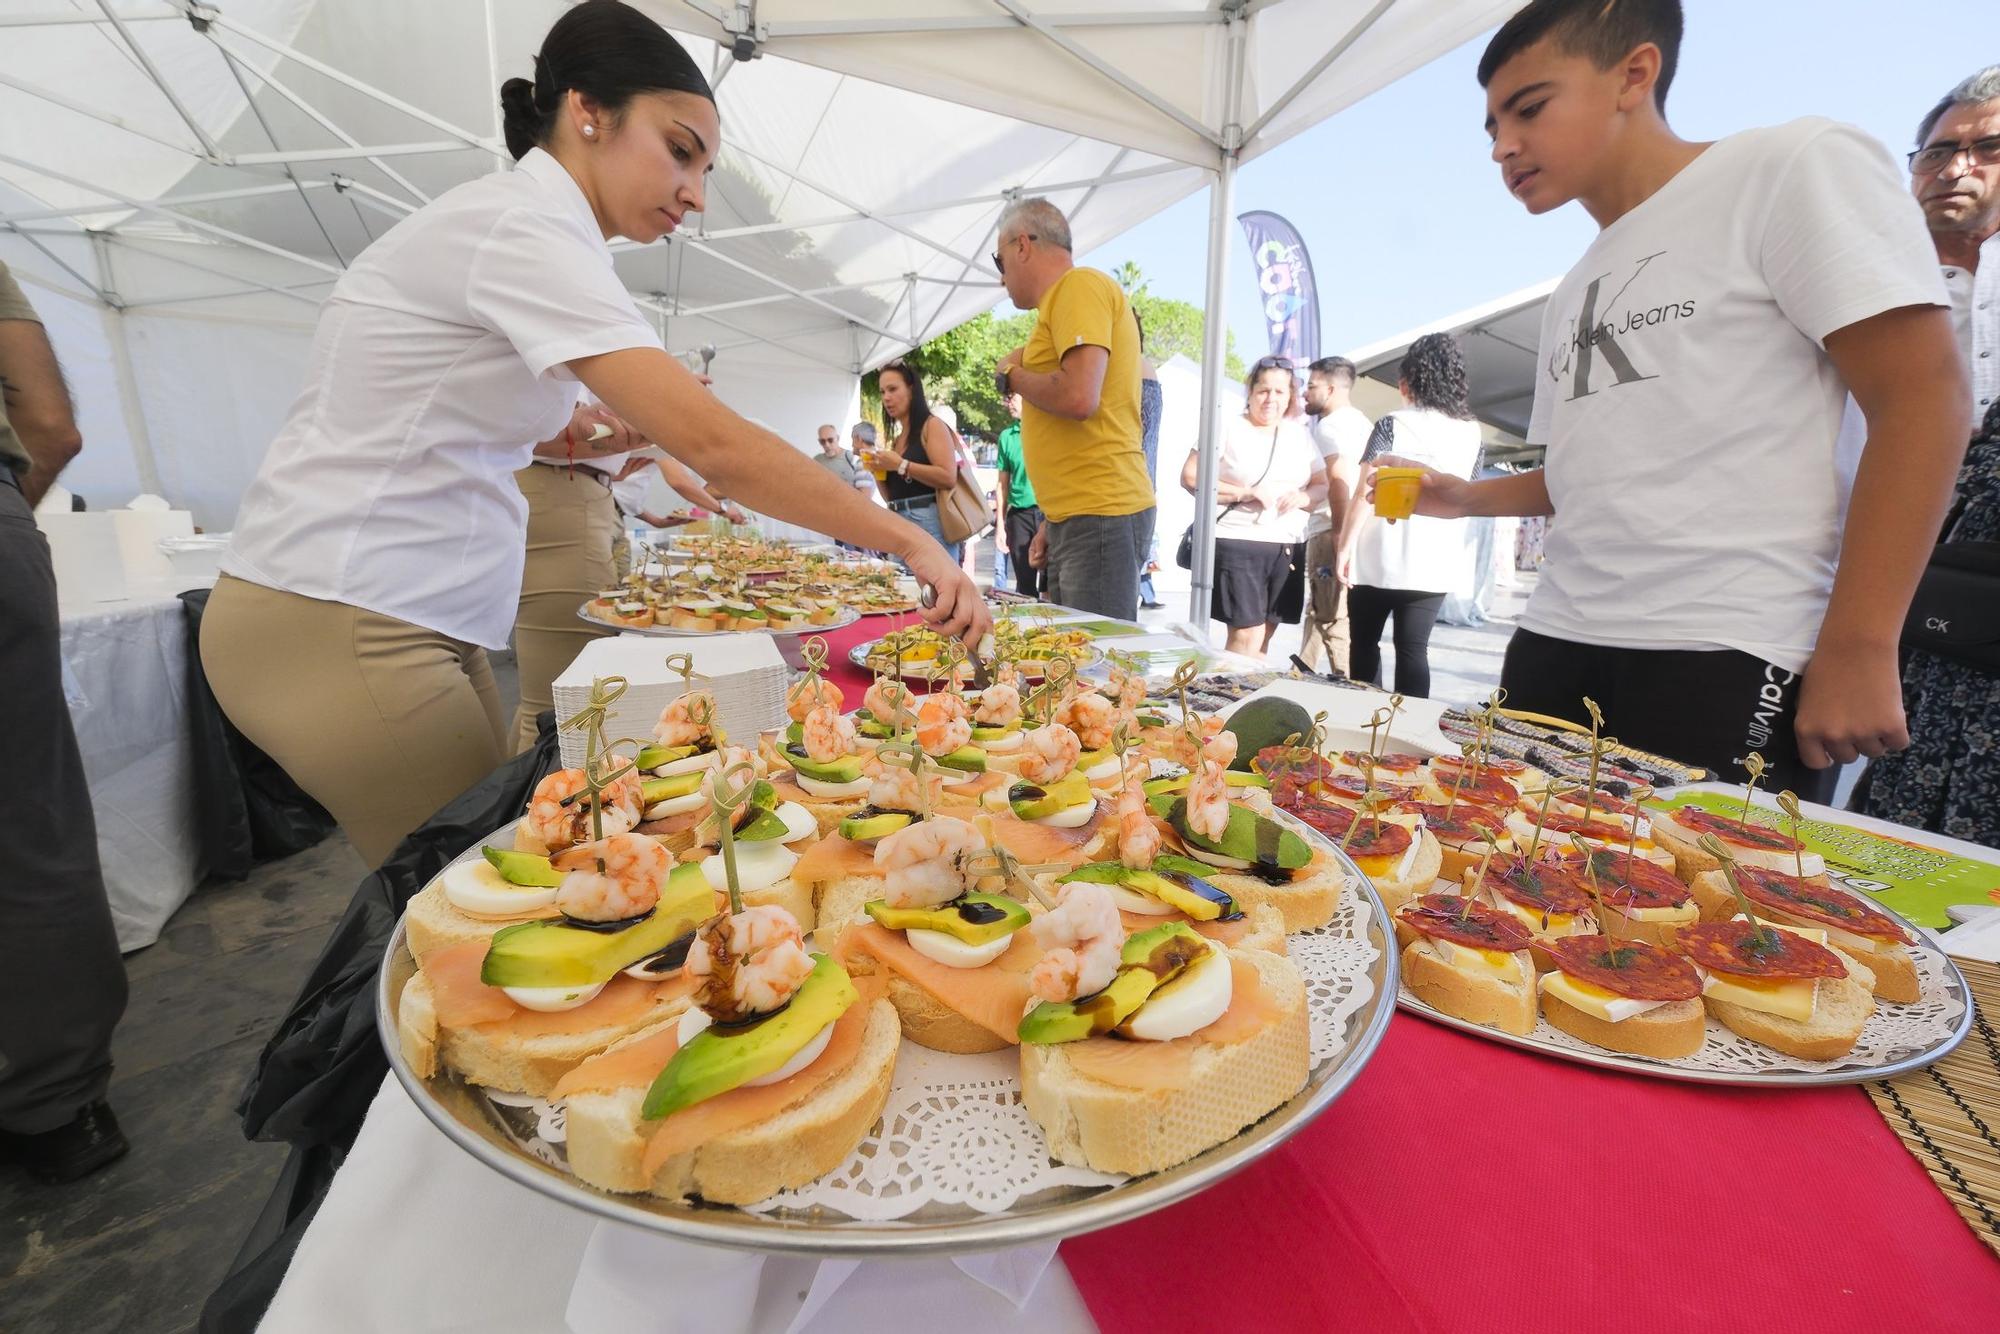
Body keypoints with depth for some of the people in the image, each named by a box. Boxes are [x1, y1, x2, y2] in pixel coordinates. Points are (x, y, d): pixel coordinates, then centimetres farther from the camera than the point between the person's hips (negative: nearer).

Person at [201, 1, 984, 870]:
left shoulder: (521, 228, 13)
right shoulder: (522, 229, -16)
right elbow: (713, 443, -27)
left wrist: (594, 442, 6)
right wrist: (906, 539, -23)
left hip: (404, 620, 9)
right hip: (339, 628, -9)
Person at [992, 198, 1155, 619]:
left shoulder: (1080, 285, -6)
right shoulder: (1064, 298, 22)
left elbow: (1079, 397, -21)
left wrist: (1012, 374, -2)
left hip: (1098, 518, -9)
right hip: (1079, 518, 9)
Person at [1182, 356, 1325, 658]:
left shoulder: (1299, 435, 15)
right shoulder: (1228, 430, -1)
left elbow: (1322, 485, 18)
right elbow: (1190, 477, -7)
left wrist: (1304, 497, -6)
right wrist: (1245, 492, -16)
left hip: (1286, 547, 5)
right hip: (1237, 543, -5)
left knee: (1262, 638, 10)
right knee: (1247, 636, -11)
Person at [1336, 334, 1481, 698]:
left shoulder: (1392, 425, -5)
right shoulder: (1471, 433, 8)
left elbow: (1364, 492, -12)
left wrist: (1345, 547, -9)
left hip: (1381, 557, -3)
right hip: (1435, 560, 3)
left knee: (1364, 643, 11)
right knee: (1413, 649, 5)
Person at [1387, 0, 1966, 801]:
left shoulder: (1791, 166, -1)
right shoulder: (1572, 294, 20)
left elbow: (1921, 396, -9)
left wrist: (1857, 650, -16)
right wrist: (1468, 497, 11)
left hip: (1725, 656, -6)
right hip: (1556, 644, 7)